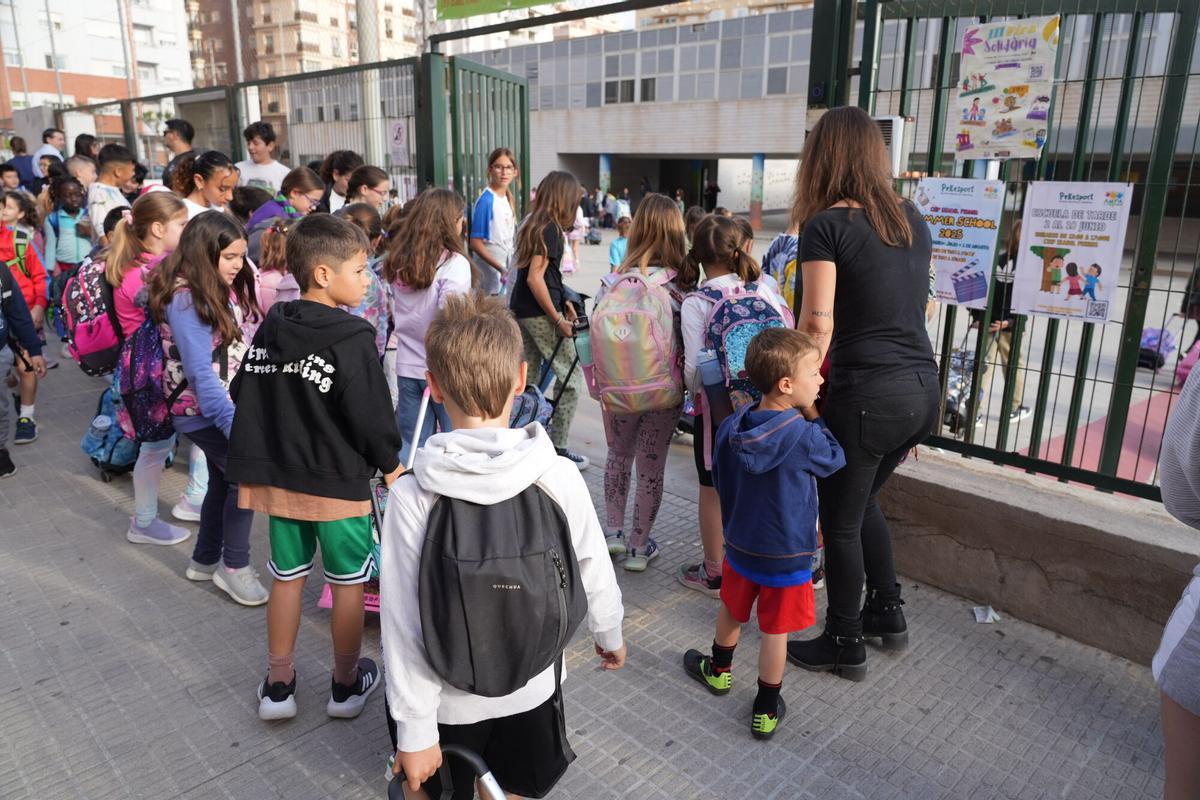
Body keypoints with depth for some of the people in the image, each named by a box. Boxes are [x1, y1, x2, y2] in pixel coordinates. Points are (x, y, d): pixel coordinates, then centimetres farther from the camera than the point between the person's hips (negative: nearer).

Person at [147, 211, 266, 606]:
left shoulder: (223, 290, 6)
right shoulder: (185, 299, -20)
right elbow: (200, 372, -25)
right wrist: (234, 423, -29)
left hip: (227, 402, 8)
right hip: (203, 410, -8)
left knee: (224, 480, 16)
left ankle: (205, 560, 33)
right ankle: (235, 566, 7)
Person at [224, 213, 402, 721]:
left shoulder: (269, 331, 3)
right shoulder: (353, 340, -18)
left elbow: (244, 403, 6)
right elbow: (371, 414, -16)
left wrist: (247, 470, 14)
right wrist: (389, 463, 0)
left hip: (279, 479, 6)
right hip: (340, 483, -6)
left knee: (287, 579, 17)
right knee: (349, 583, 11)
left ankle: (277, 687, 29)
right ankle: (347, 685, 26)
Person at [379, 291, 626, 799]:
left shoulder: (412, 496, -23)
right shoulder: (559, 477, -19)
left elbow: (404, 624, -19)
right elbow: (595, 574, -5)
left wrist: (414, 729, -7)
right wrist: (610, 636, 14)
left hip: (447, 700, -1)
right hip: (531, 691, 2)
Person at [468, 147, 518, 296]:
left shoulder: (508, 199, 7)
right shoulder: (486, 200, -17)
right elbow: (475, 243, -19)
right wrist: (500, 267, -24)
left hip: (506, 263, 8)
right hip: (490, 266, -8)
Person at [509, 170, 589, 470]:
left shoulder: (531, 223, 12)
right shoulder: (549, 228, -15)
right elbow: (535, 278, -21)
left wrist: (562, 301, 15)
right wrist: (558, 319, -16)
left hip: (521, 311, 9)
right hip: (540, 314, -9)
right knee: (571, 380, 1)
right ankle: (557, 448, 5)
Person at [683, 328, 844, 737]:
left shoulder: (730, 426, -8)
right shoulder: (803, 436, -26)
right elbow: (835, 460, -5)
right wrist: (813, 418, -3)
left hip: (739, 545, 5)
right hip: (787, 555, -5)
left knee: (732, 610, 27)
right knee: (775, 632, 10)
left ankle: (719, 671, 50)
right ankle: (765, 711, 25)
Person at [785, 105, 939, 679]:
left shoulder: (826, 225, -10)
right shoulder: (911, 218, 11)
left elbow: (817, 325, -16)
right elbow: (913, 307, 17)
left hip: (866, 395, -7)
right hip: (923, 390, 7)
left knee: (840, 522, 11)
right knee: (862, 501, 27)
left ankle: (844, 646, 26)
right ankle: (887, 612, 39)